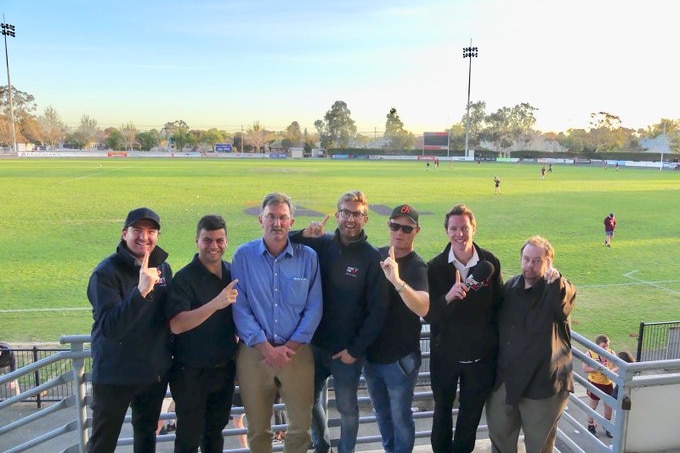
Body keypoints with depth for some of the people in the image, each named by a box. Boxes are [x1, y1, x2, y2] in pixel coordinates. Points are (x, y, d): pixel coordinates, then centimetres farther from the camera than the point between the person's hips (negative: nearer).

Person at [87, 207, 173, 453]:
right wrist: (141, 290, -40)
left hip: (155, 371, 5)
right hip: (114, 374, -4)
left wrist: (170, 355, 11)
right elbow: (110, 327, -28)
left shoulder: (163, 268, 0)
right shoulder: (106, 272, -17)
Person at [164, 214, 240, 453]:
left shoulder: (232, 273, 2)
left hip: (225, 369, 5)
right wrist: (215, 304, -35)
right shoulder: (184, 278, -16)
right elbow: (176, 325, -27)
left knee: (215, 432, 21)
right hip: (191, 372, -5)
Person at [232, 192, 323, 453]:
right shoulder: (243, 255, -4)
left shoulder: (308, 257, -2)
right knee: (257, 427, 15)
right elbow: (239, 307, -7)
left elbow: (314, 308, -2)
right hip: (254, 352, 0)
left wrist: (290, 347, -10)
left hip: (297, 352, 1)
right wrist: (266, 348, -12)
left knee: (301, 424, 11)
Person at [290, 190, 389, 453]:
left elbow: (377, 311, -12)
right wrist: (304, 234, -20)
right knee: (310, 399, 20)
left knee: (347, 408, 15)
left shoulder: (372, 258, -12)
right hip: (315, 343, 4)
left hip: (348, 350, -3)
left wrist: (356, 349, -12)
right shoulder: (320, 244, -4)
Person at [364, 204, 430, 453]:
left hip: (400, 358, -5)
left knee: (400, 417, 11)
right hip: (371, 353, 5)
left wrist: (397, 281, -48)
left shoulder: (417, 266, -16)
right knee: (382, 413, 23)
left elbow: (422, 308, -33)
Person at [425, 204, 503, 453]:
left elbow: (499, 306, -2)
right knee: (442, 410, 21)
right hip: (445, 353, 0)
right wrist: (448, 297, -33)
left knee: (472, 413, 20)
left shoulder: (491, 262, -10)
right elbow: (427, 314, -15)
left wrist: (497, 344, 0)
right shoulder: (435, 267, -14)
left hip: (481, 355, 1)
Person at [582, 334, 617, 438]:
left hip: (608, 384, 3)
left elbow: (617, 366, -1)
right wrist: (598, 368, -29)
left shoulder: (611, 353, -6)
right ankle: (591, 426, 30)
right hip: (594, 384, -3)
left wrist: (611, 371, -21)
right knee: (592, 407, 11)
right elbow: (585, 368, -18)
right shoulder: (590, 353, -17)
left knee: (609, 406, 12)